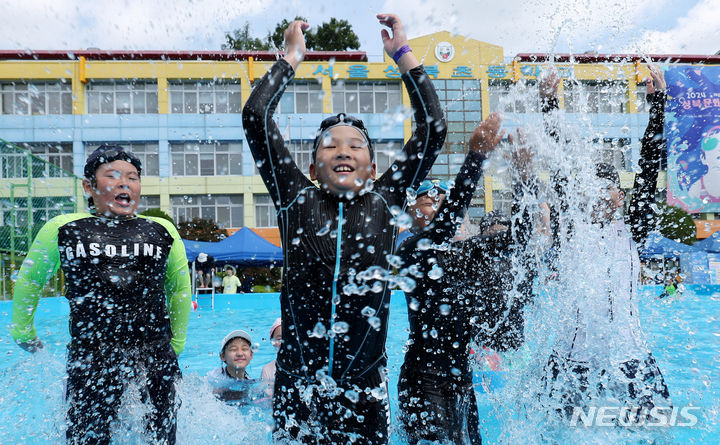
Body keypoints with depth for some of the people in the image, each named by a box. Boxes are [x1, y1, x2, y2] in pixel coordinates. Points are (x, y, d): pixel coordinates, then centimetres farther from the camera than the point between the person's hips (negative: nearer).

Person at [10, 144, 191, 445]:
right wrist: (23, 334, 27)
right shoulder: (62, 230, 4)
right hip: (91, 359, -1)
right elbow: (29, 281, 20)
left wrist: (176, 344, 21)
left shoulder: (162, 231, 6)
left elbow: (180, 288, 18)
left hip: (156, 360, 1)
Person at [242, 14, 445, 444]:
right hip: (297, 384, 0)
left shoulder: (385, 201, 2)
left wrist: (403, 53, 7)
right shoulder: (297, 200, 1)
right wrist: (292, 57, 9)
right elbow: (255, 115, -1)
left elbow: (433, 127, 1)